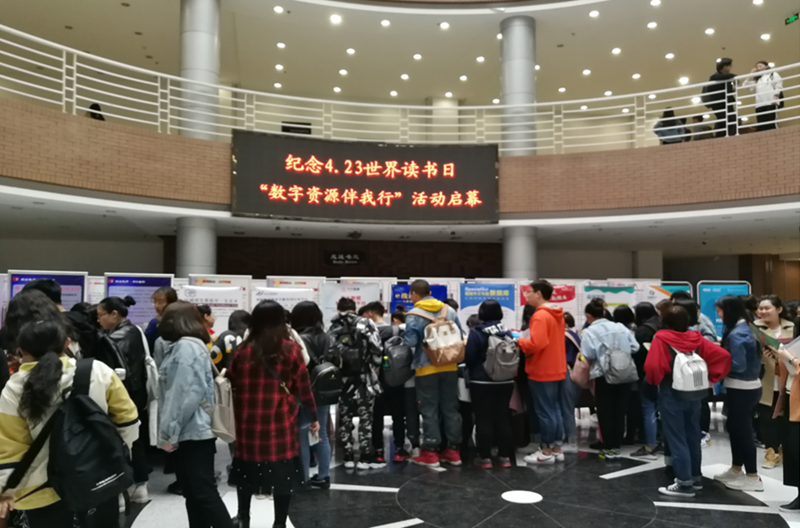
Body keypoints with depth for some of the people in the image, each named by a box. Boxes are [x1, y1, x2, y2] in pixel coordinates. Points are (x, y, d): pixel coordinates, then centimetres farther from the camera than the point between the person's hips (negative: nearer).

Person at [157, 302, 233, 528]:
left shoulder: (186, 347, -15)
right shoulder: (189, 345, 16)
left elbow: (185, 394, -21)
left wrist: (169, 431, -15)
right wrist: (170, 431, 14)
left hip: (192, 433, -10)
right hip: (192, 433, 10)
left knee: (204, 493, -8)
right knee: (194, 494, 14)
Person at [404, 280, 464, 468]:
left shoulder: (414, 315, -11)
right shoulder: (449, 311, 6)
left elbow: (410, 341, -20)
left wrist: (401, 335, 1)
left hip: (426, 368, -5)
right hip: (450, 366, 5)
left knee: (429, 410, 3)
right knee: (450, 408, 11)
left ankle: (430, 453, 6)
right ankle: (453, 450, 17)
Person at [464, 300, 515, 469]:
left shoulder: (476, 333, -13)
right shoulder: (507, 332, 0)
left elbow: (469, 358, -11)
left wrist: (475, 370, 10)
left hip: (482, 381, -4)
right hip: (505, 381, 4)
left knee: (484, 418, 3)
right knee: (503, 417, 10)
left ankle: (485, 457, 6)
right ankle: (505, 456, 15)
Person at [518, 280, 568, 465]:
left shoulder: (540, 316, -19)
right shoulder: (557, 314, 12)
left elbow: (536, 344, -28)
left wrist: (519, 341, -11)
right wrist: (524, 339, 8)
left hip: (542, 372, -9)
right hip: (558, 370, 9)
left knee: (545, 412, 0)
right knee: (555, 410, 15)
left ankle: (547, 452, 8)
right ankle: (557, 449, 21)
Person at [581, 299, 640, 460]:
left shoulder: (590, 331, -7)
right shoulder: (620, 327, 8)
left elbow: (588, 355, -13)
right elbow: (635, 347, 5)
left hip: (604, 376, -5)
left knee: (605, 412, 5)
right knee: (619, 411, 11)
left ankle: (609, 449, 10)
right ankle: (616, 447, 18)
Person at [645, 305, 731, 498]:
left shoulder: (661, 338, -12)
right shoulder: (696, 338, 2)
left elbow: (652, 366, -23)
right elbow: (723, 355, -2)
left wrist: (654, 381, -3)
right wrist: (710, 378, 5)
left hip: (671, 395, -6)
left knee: (676, 439, 2)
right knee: (693, 436, 17)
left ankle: (685, 483, 5)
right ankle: (696, 477, 28)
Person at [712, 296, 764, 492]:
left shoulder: (736, 334, -21)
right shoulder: (746, 328, 9)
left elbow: (738, 365, -24)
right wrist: (722, 349, 4)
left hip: (741, 389, -10)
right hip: (748, 386, 10)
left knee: (742, 430, 0)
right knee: (736, 427, 19)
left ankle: (753, 477, 9)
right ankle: (736, 469, 31)